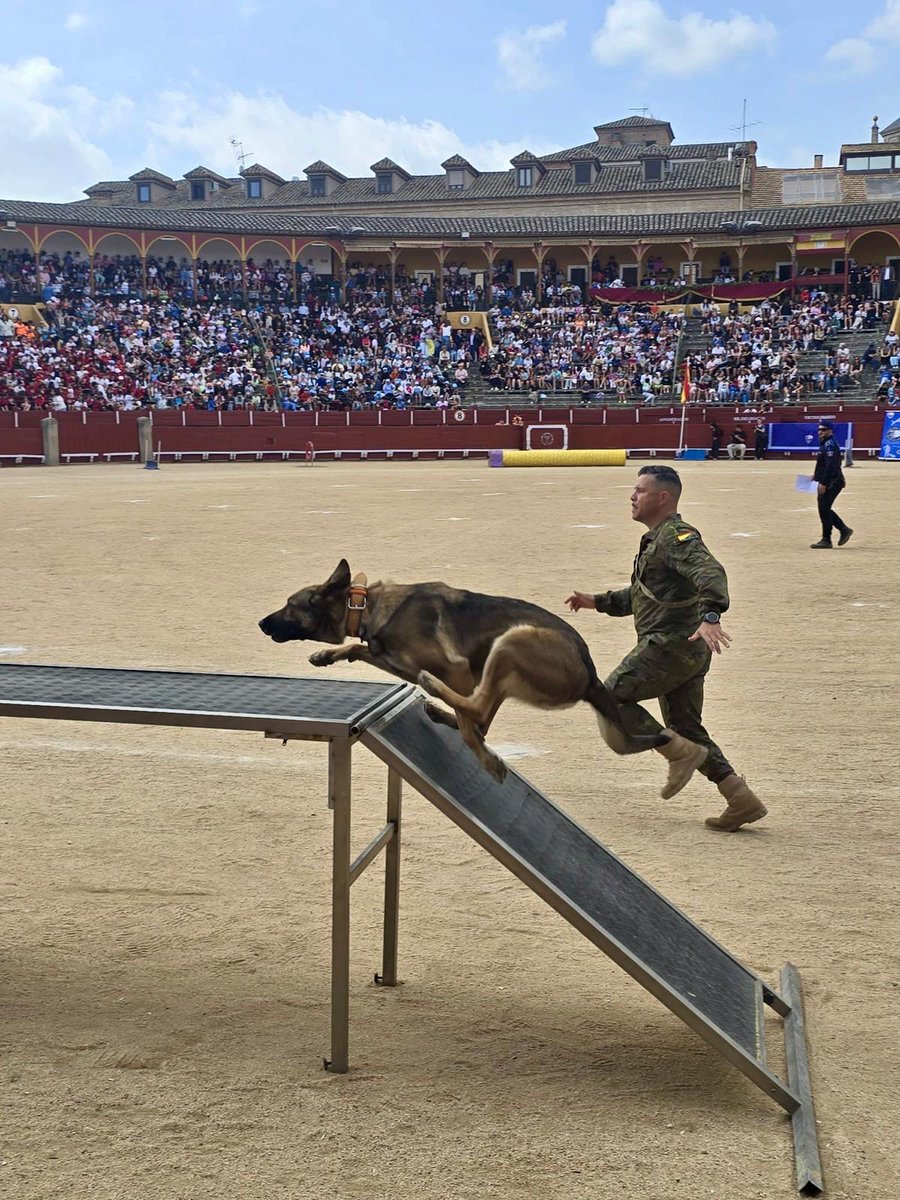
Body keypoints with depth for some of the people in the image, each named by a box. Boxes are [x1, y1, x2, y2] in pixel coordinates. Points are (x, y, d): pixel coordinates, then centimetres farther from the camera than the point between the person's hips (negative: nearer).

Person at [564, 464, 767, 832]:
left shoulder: (676, 536, -10)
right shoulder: (656, 540, 23)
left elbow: (710, 573, -28)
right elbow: (640, 595, 32)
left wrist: (710, 616, -44)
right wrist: (596, 601, 25)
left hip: (674, 643, -10)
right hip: (686, 649, 10)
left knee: (611, 697, -8)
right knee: (686, 727, 12)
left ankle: (682, 753, -7)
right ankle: (741, 800, 12)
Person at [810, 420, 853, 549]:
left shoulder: (830, 445, -16)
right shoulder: (825, 444, 16)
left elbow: (831, 466, -23)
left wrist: (823, 483, -25)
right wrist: (817, 474, 16)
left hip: (832, 482, -10)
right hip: (829, 482, 10)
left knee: (824, 509, -8)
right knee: (824, 509, 14)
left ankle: (826, 540, -3)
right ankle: (844, 530, 22)